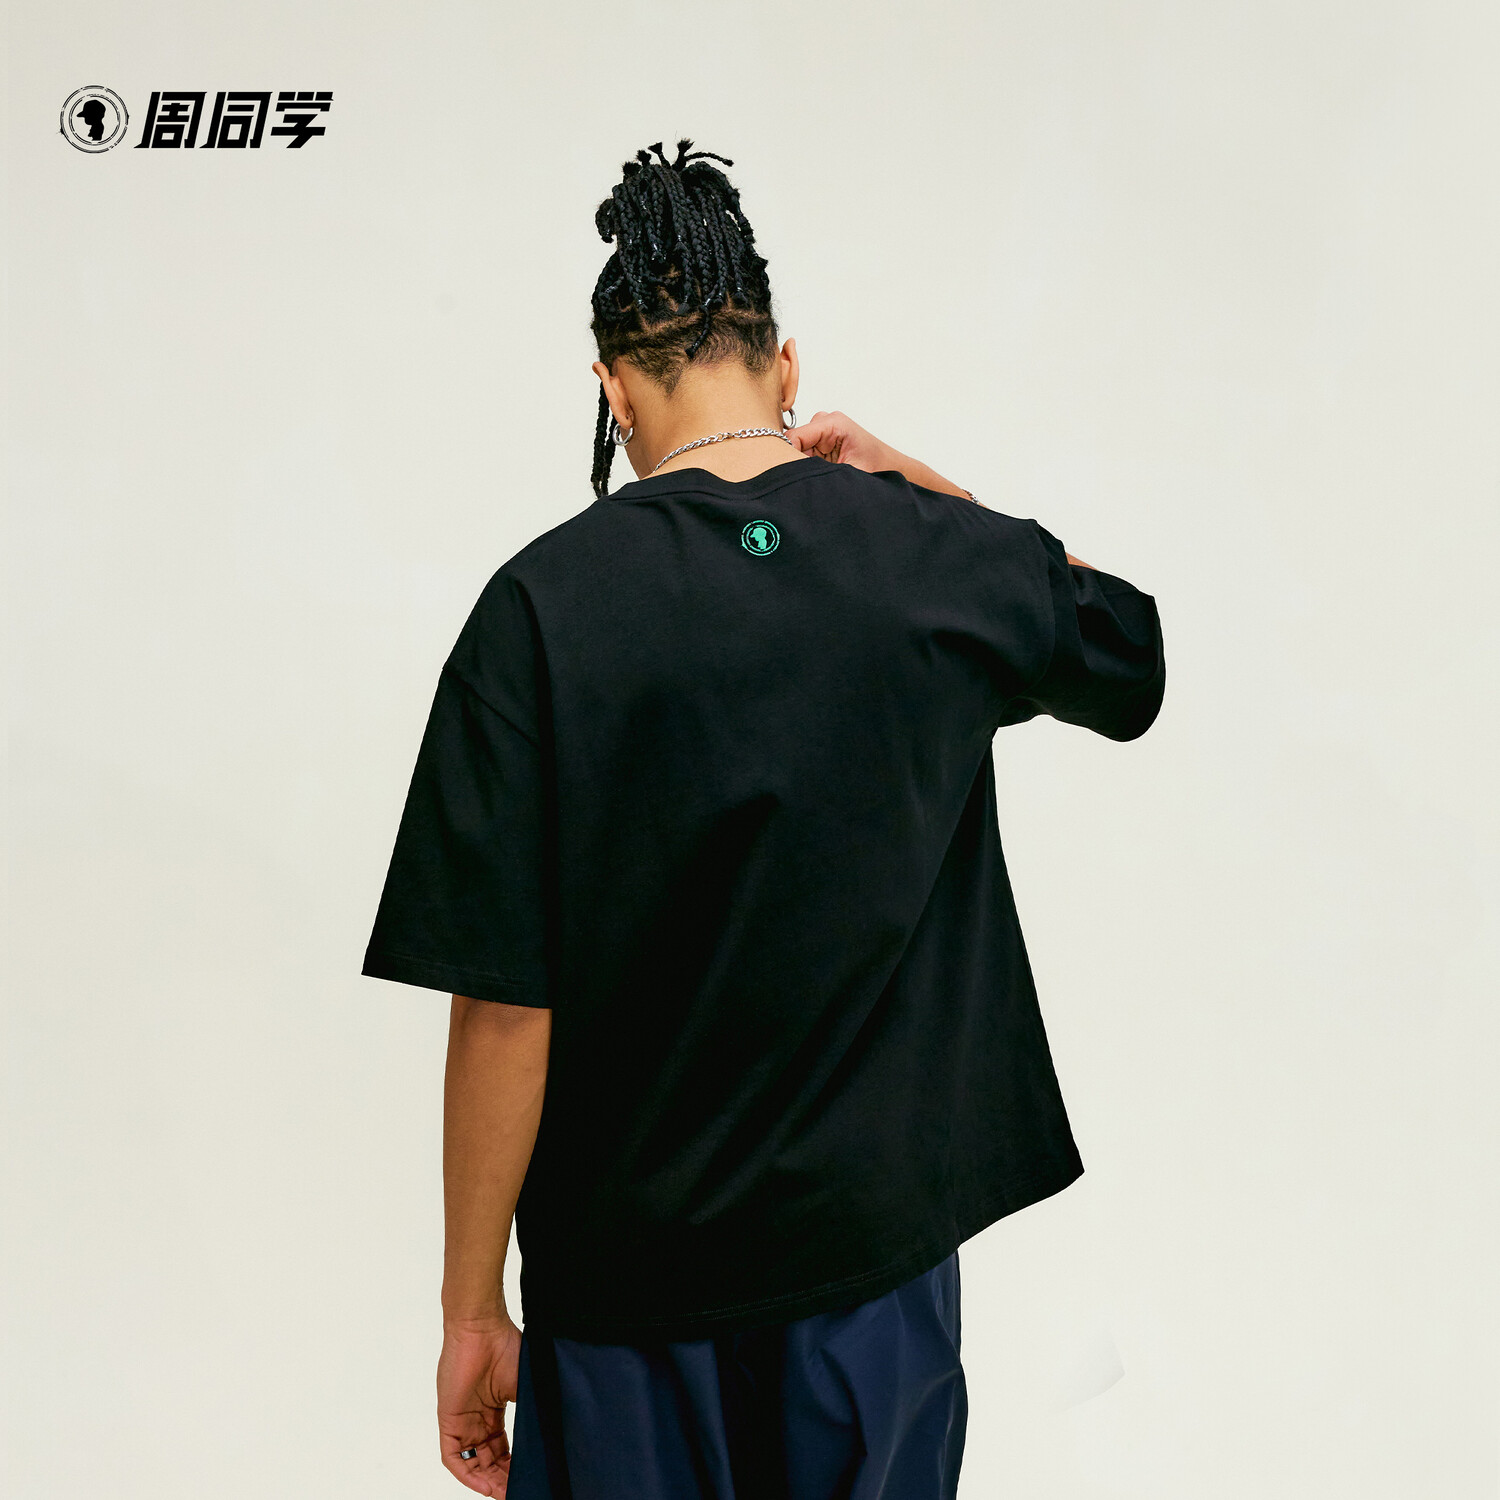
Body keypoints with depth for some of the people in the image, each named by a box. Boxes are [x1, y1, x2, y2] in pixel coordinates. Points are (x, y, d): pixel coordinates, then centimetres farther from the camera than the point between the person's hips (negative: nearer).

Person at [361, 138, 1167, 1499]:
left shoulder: (545, 605, -15)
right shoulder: (943, 561, -7)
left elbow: (504, 1010, -15)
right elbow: (1133, 654, 17)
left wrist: (473, 1309, -3)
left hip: (631, 1272, -2)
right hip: (879, 1235, 3)